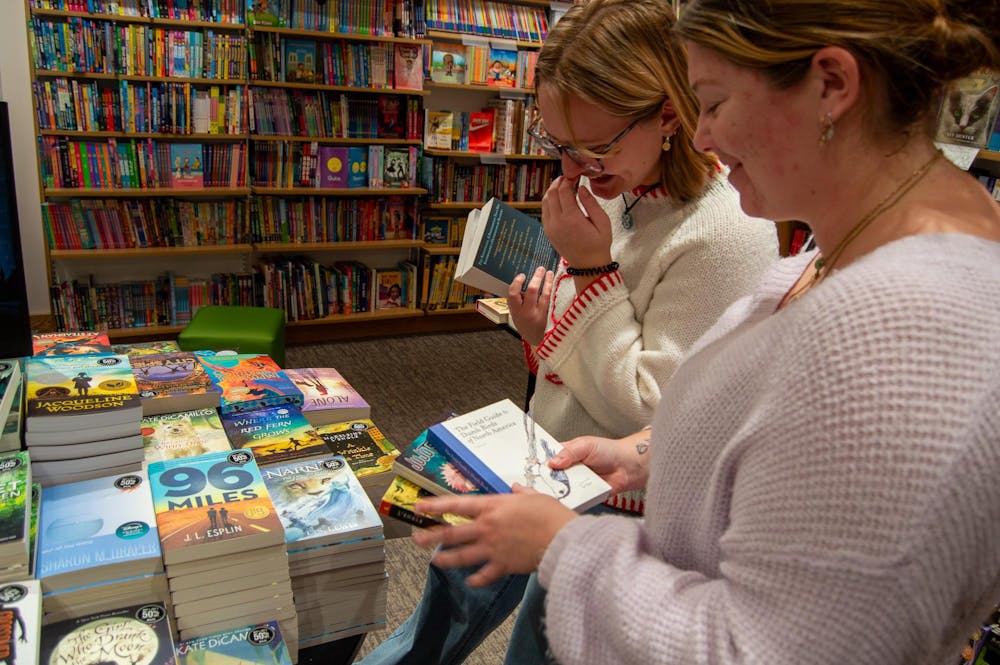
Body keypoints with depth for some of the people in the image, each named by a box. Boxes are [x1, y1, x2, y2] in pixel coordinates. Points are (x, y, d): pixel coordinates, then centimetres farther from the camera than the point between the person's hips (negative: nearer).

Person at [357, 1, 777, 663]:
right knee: (454, 591, 27)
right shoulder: (616, 192, -2)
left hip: (611, 504, -7)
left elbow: (654, 416, -26)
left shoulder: (727, 235, -27)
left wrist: (589, 266, -27)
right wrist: (544, 331, -9)